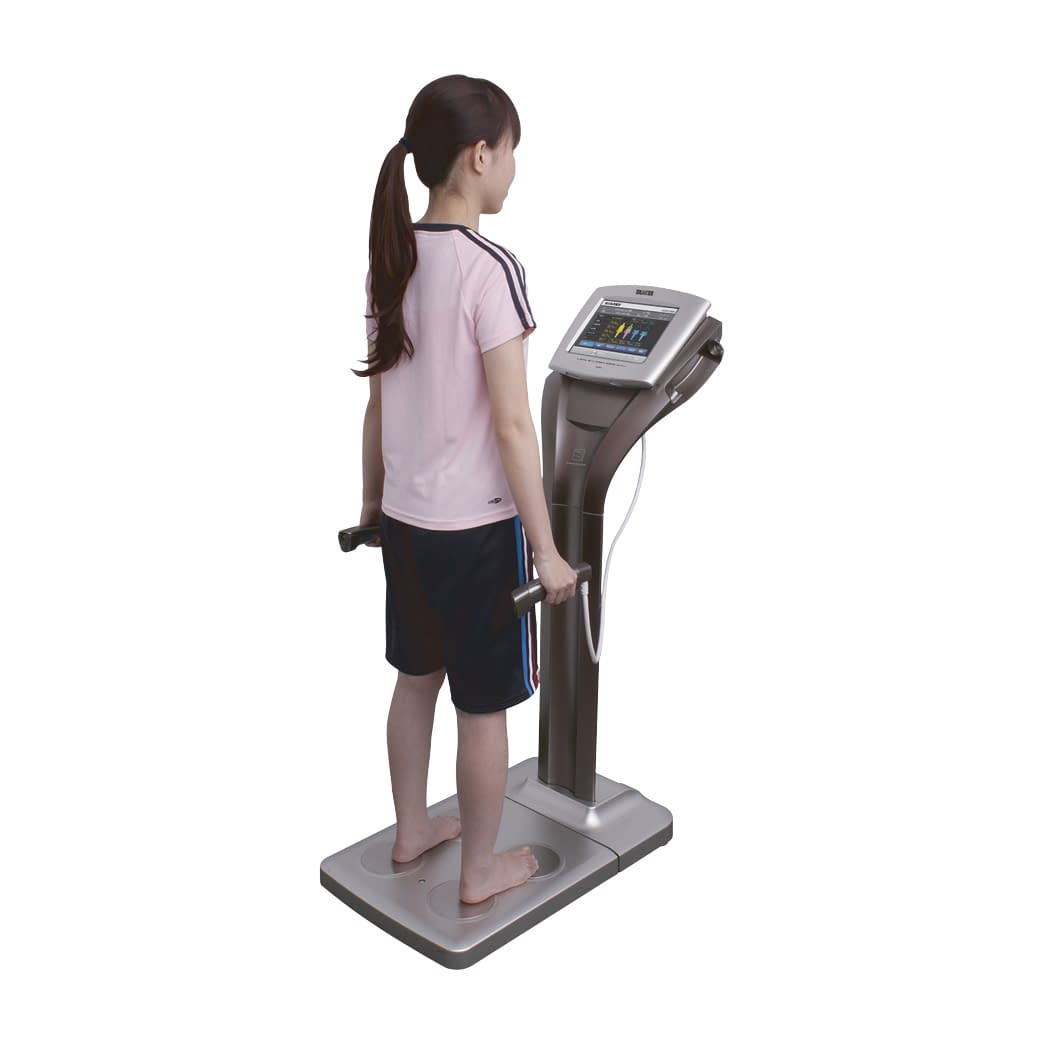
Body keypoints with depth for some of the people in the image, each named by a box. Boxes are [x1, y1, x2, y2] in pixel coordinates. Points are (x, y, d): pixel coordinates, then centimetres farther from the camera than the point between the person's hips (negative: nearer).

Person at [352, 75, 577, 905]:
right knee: (483, 706, 9)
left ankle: (412, 830, 40)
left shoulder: (392, 261, 3)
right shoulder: (490, 268, -19)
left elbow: (380, 399, 8)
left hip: (405, 518, 7)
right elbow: (511, 425, -20)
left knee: (418, 678, 22)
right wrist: (546, 548, -14)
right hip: (476, 527, -7)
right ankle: (481, 870, 26)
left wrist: (372, 499, 19)